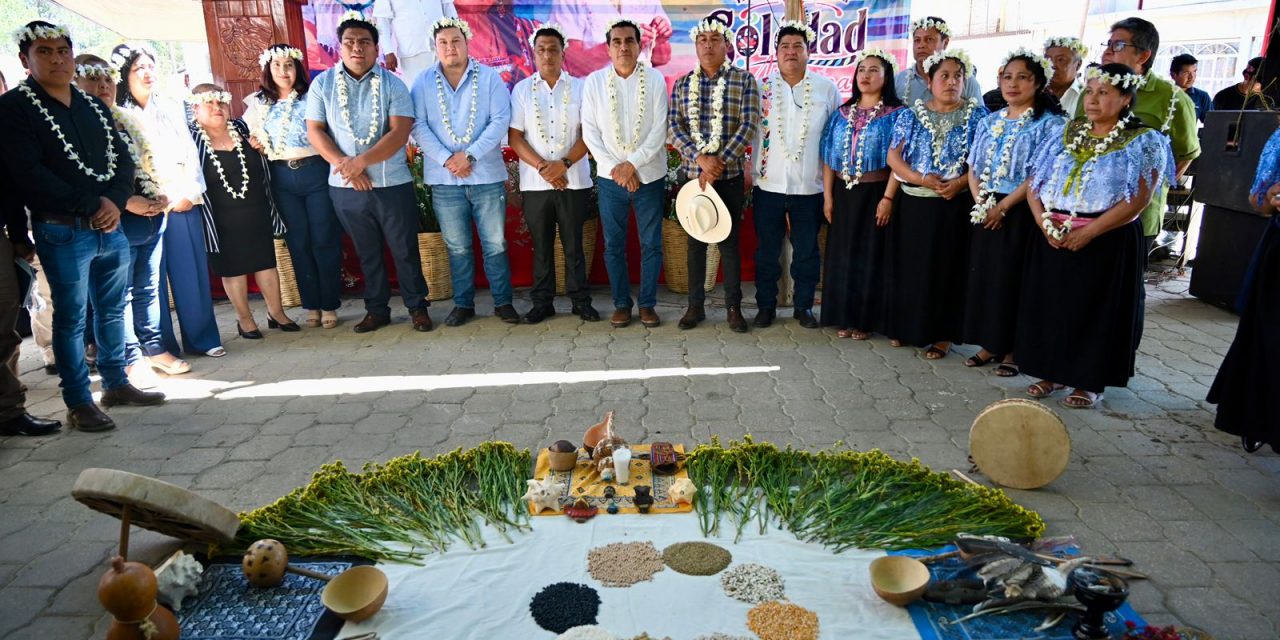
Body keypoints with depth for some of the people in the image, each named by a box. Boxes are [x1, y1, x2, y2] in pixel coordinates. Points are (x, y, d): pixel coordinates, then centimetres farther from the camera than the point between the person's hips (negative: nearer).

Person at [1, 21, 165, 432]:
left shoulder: (94, 107, 15)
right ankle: (79, 403, 8)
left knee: (112, 309, 13)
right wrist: (91, 207, -14)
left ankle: (116, 384, 25)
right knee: (71, 317, 0)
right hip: (62, 232, -6)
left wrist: (114, 202, -9)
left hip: (111, 227, 6)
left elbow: (122, 159, 9)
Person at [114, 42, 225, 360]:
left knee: (193, 271, 5)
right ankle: (158, 347, 4)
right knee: (151, 277, 0)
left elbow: (190, 153, 12)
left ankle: (201, 338, 12)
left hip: (184, 201, 4)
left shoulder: (172, 108, 14)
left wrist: (190, 193, -1)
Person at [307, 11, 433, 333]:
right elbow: (315, 130, 2)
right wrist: (344, 165, -12)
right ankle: (376, 310, 24)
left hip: (392, 184, -2)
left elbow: (400, 132, -11)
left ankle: (417, 307, 17)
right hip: (345, 187, 2)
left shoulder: (392, 84, -1)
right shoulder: (322, 84, 5)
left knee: (405, 250, 4)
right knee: (367, 253, 12)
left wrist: (361, 161, -20)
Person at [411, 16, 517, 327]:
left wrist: (470, 155, -15)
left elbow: (500, 121, -6)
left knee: (495, 244, 3)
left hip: (487, 176, -1)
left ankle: (503, 302, 15)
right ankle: (463, 304, 20)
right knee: (457, 247, 9)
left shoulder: (489, 77, 2)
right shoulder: (423, 82, 5)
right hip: (444, 179, 1)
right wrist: (446, 159, -14)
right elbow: (419, 126, -1)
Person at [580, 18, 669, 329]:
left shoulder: (655, 79, -3)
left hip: (649, 175, -1)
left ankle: (648, 303, 18)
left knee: (651, 244, 5)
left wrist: (632, 164, -14)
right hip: (610, 177, 1)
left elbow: (659, 130, -7)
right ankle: (621, 303, 20)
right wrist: (614, 168, -10)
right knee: (613, 245, 7)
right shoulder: (594, 81, 0)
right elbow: (590, 131, -1)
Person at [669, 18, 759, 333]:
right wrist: (700, 158, -17)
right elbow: (674, 127, -2)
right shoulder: (682, 84, 6)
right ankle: (695, 305, 18)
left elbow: (749, 125, -8)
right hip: (691, 174, 2)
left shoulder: (745, 80, 0)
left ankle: (734, 307, 14)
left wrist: (720, 161, -17)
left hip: (729, 176, -2)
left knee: (729, 241, 4)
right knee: (695, 242, 8)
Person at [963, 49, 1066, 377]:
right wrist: (981, 202, -5)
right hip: (986, 212, 5)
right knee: (983, 274, 7)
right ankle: (989, 344, 18)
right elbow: (973, 168, 10)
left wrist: (1003, 206, -16)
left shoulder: (1049, 124, -5)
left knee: (1012, 277, -2)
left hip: (1020, 212, -5)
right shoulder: (989, 122, 12)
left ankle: (1012, 350, 10)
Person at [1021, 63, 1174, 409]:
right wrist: (1044, 222, -10)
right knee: (1051, 306, 9)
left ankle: (1091, 381, 18)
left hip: (1107, 242, -4)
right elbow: (1034, 184, 6)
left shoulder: (1143, 143, -4)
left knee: (1097, 310, 4)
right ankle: (1054, 373, 24)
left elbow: (1137, 201, -15)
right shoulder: (1067, 134, 10)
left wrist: (1087, 232, -20)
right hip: (1053, 238, 5)